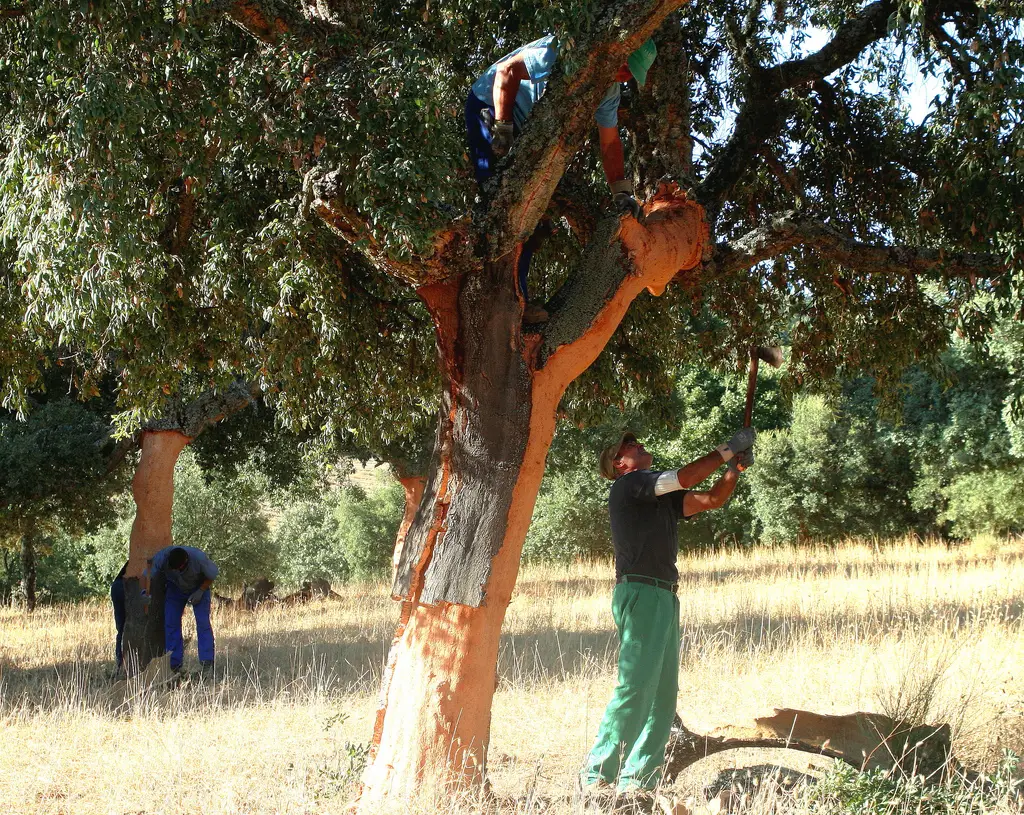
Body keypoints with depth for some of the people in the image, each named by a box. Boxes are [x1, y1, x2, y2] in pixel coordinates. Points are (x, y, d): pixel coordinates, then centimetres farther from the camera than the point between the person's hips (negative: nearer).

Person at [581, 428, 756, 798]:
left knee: (664, 694, 5)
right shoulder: (628, 484, -2)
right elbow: (685, 478, -13)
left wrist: (736, 466, 10)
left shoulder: (663, 498, 23)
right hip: (640, 593, -9)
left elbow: (712, 499, 23)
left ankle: (637, 778, 5)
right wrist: (727, 450, -4)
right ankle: (598, 775, -12)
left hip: (665, 598, 9)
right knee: (635, 687, -14)